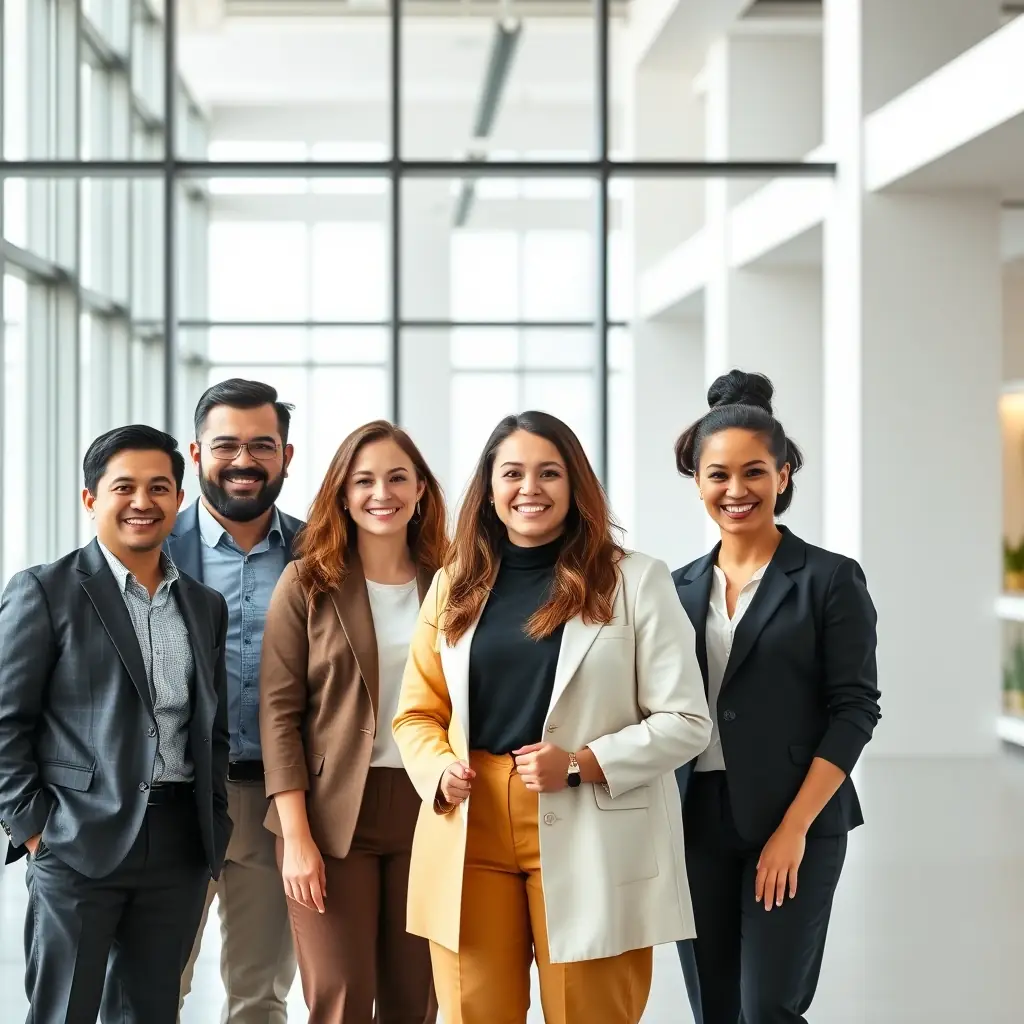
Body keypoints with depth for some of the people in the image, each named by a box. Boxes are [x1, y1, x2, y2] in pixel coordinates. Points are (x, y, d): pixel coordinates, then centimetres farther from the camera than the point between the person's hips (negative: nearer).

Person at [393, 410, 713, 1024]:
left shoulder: (637, 581, 0)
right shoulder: (456, 585, 12)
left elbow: (687, 721, -3)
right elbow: (417, 713, 15)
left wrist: (581, 764, -15)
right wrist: (440, 768, -7)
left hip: (589, 844, -3)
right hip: (469, 838, 3)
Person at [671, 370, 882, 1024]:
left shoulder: (829, 579, -3)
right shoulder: (681, 589, 10)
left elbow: (855, 710, -7)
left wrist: (794, 829, -14)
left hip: (796, 825, -4)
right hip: (699, 825, 4)